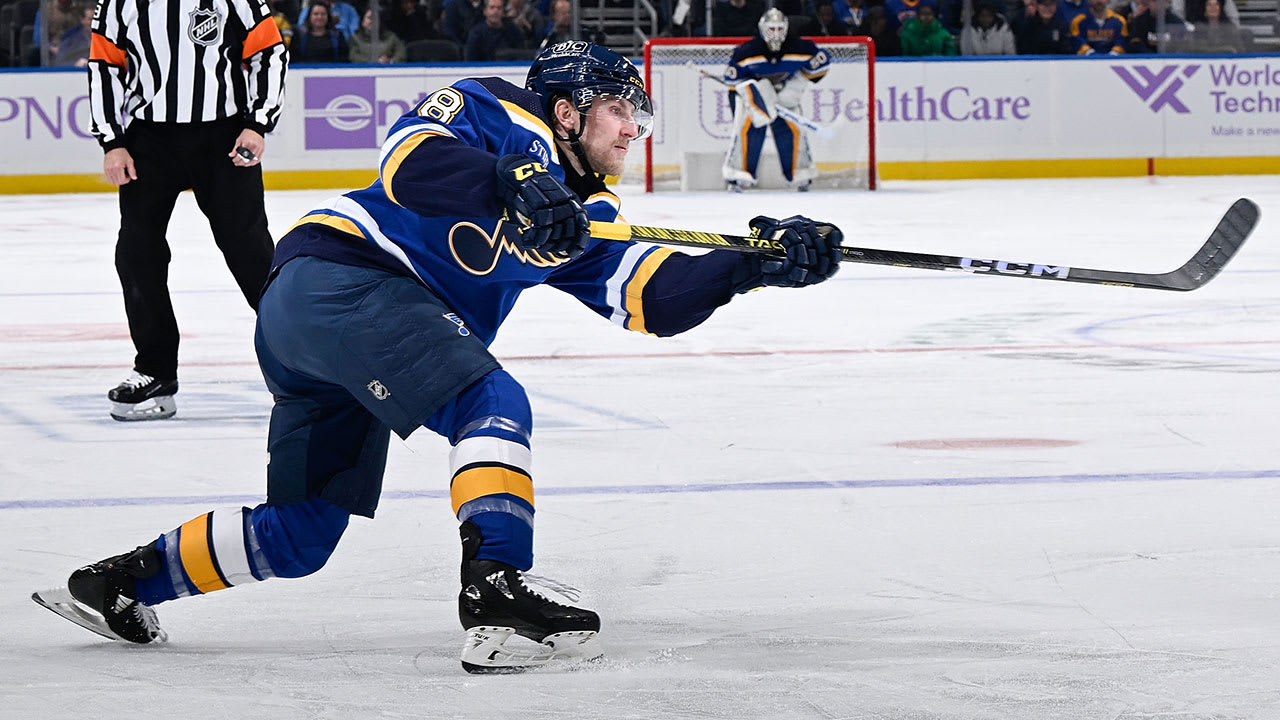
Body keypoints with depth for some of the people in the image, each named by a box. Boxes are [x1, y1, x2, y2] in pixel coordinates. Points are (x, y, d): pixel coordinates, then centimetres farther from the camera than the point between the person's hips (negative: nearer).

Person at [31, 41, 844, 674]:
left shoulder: (584, 215, 19)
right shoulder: (498, 115, -3)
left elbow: (653, 296, 7)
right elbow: (411, 157, -21)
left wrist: (755, 264, -4)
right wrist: (510, 182, -35)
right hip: (338, 277, -10)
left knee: (300, 538, 13)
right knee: (494, 406, -23)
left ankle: (121, 582, 23)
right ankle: (496, 592, -35)